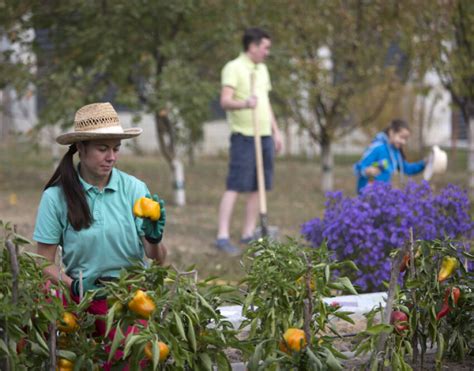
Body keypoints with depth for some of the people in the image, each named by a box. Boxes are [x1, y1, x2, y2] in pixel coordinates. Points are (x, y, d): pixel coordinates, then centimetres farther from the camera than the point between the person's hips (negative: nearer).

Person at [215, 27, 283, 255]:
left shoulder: (262, 69, 19)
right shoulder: (233, 68, -7)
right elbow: (225, 101, -17)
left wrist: (276, 131, 22)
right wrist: (244, 103, -36)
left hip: (265, 134, 8)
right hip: (244, 135, -8)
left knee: (258, 187, 7)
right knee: (235, 186, -10)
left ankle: (248, 234, 14)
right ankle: (222, 237, -10)